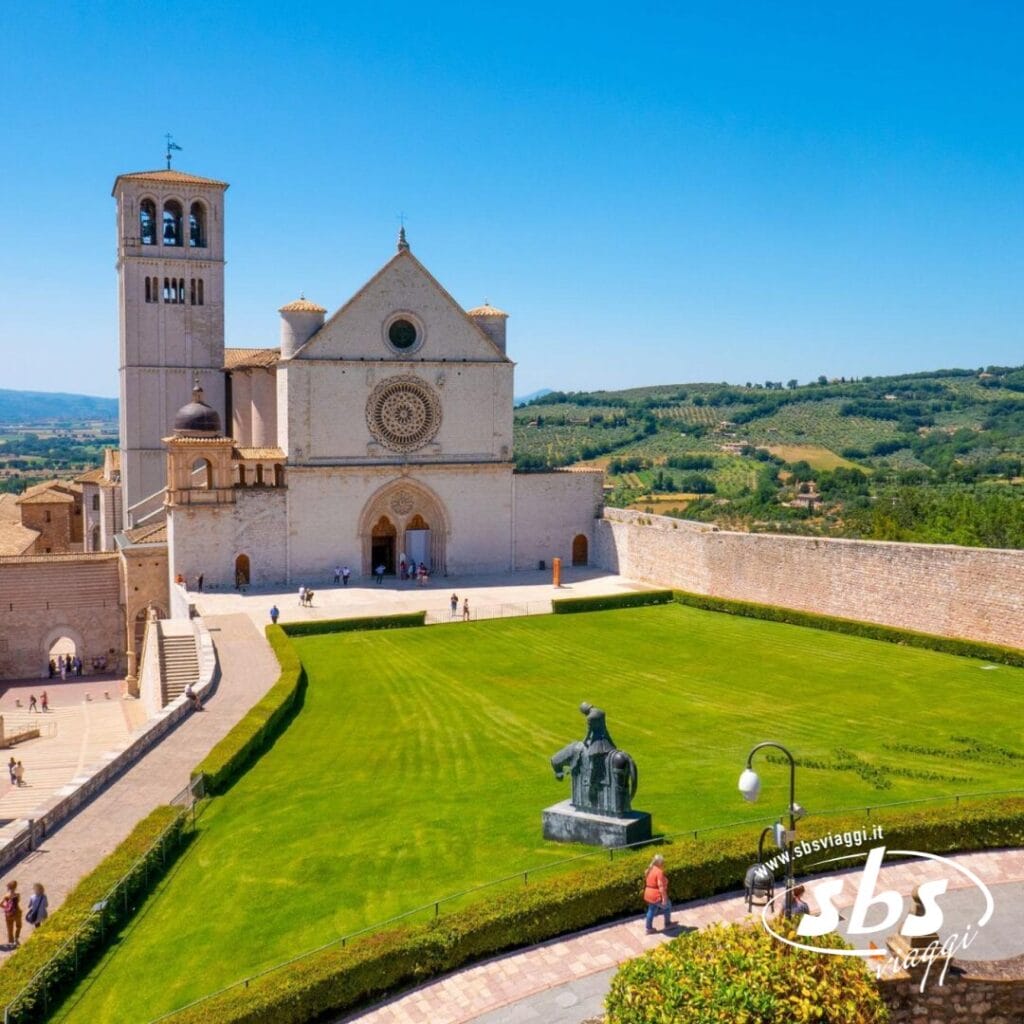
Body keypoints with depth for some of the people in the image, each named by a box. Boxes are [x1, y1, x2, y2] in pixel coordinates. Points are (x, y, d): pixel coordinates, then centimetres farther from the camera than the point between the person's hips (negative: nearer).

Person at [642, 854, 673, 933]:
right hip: (657, 896, -8)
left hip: (649, 895, 8)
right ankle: (668, 924, 28)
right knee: (667, 906, 16)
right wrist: (664, 898, -23)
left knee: (651, 911, 18)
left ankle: (649, 928, 25)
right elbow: (661, 886, -25)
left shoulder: (650, 870, 6)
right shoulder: (659, 871, -22)